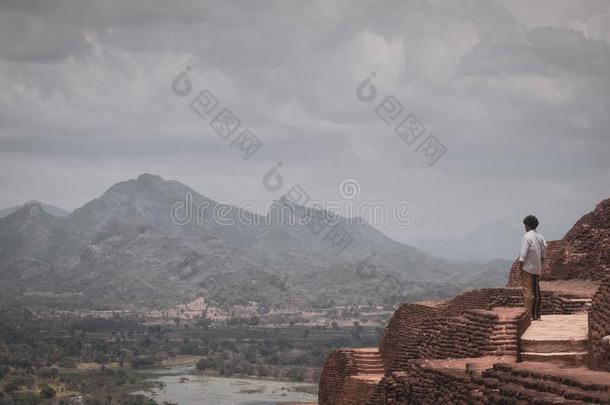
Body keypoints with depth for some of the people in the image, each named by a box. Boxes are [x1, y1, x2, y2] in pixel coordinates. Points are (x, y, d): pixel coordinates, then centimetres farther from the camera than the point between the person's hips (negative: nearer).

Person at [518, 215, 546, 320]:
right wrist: (541, 266, 17)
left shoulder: (527, 237, -13)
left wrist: (520, 267, -9)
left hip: (528, 268, -7)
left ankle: (528, 314, -6)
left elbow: (523, 254, -15)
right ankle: (536, 314, 16)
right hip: (537, 269, 7)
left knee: (528, 292, -4)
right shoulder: (540, 237, 9)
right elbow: (544, 253, 11)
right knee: (536, 291, 12)